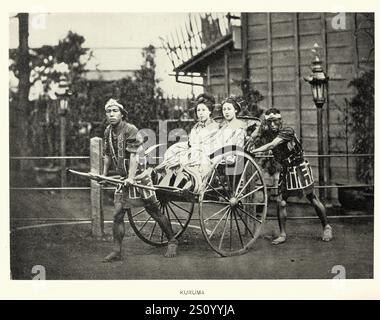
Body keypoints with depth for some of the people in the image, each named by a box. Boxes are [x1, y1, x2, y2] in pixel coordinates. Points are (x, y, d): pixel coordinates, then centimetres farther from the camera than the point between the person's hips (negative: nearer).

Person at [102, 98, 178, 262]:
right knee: (118, 215, -1)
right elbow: (108, 155, 16)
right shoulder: (108, 131, 4)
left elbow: (134, 155, -24)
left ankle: (172, 242, 18)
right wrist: (104, 175, 13)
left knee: (154, 212, 3)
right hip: (123, 178, 6)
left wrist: (131, 177, -32)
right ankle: (116, 251, 4)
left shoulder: (130, 130, -17)